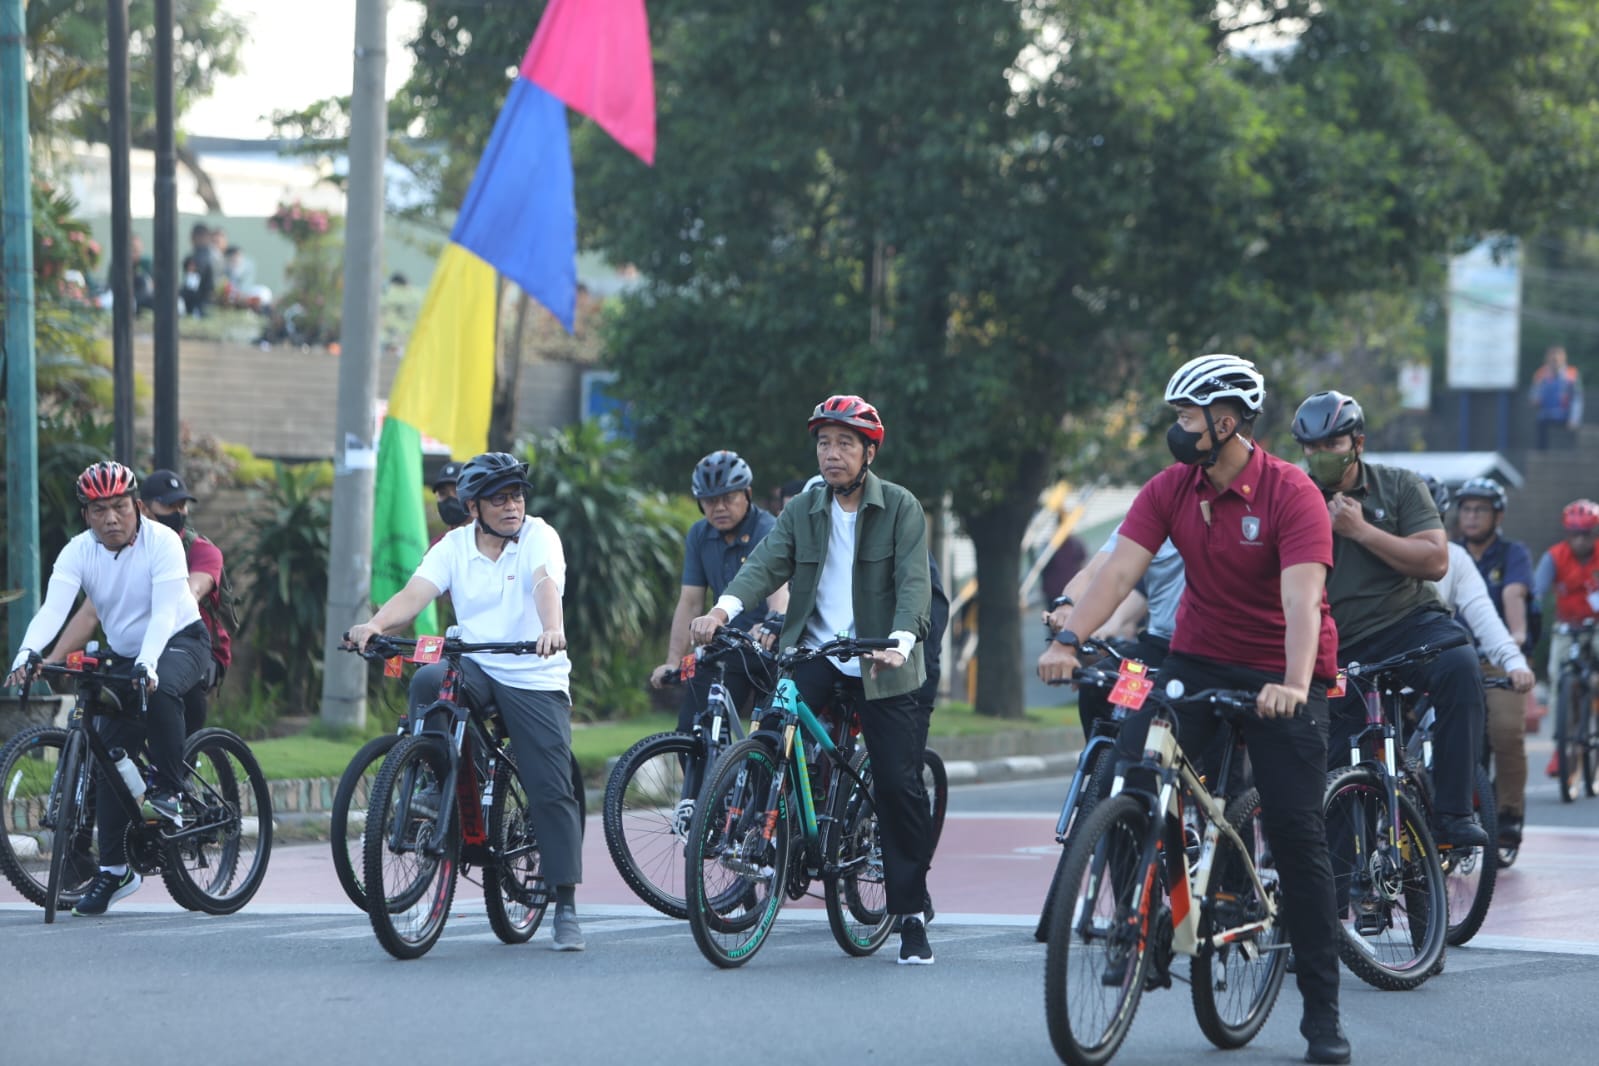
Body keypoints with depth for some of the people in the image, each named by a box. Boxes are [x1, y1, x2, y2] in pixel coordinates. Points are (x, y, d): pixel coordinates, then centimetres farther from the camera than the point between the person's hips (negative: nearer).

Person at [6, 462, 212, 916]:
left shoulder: (161, 542, -21)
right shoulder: (78, 552, -11)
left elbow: (164, 613, -31)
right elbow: (53, 608, -25)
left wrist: (147, 664, -48)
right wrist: (27, 654, -45)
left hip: (180, 642, -5)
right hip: (124, 657, 5)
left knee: (161, 688, -39)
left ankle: (169, 792, -24)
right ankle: (114, 868, 4)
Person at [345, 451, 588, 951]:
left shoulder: (539, 536, -6)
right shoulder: (454, 547, 3)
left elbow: (545, 584, -25)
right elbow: (415, 593, -10)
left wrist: (553, 630, -46)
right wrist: (376, 624, -31)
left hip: (535, 679, -2)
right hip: (476, 668, 2)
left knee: (552, 792, -7)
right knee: (427, 682, -32)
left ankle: (566, 908, 0)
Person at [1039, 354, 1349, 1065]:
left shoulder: (1291, 494, -17)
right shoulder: (1171, 489, -3)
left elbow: (1302, 598, -28)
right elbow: (1120, 569, -11)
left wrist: (1294, 685, -44)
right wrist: (1068, 641, -26)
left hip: (1281, 676, -4)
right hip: (1197, 662, 4)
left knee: (1296, 832, -6)